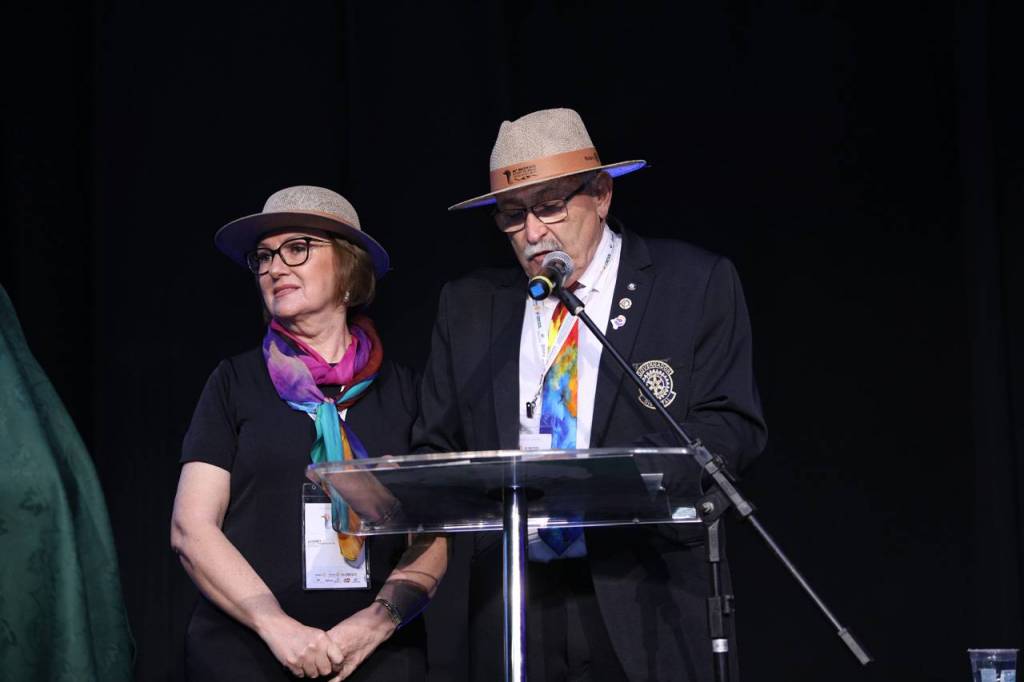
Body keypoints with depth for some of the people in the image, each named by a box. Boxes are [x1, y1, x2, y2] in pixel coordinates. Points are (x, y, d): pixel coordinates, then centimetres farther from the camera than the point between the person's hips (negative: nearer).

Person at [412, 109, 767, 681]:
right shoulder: (469, 306, 11)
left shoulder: (697, 284, 0)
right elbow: (437, 447, 12)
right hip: (508, 599, 3)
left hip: (642, 602, -2)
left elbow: (733, 425, -5)